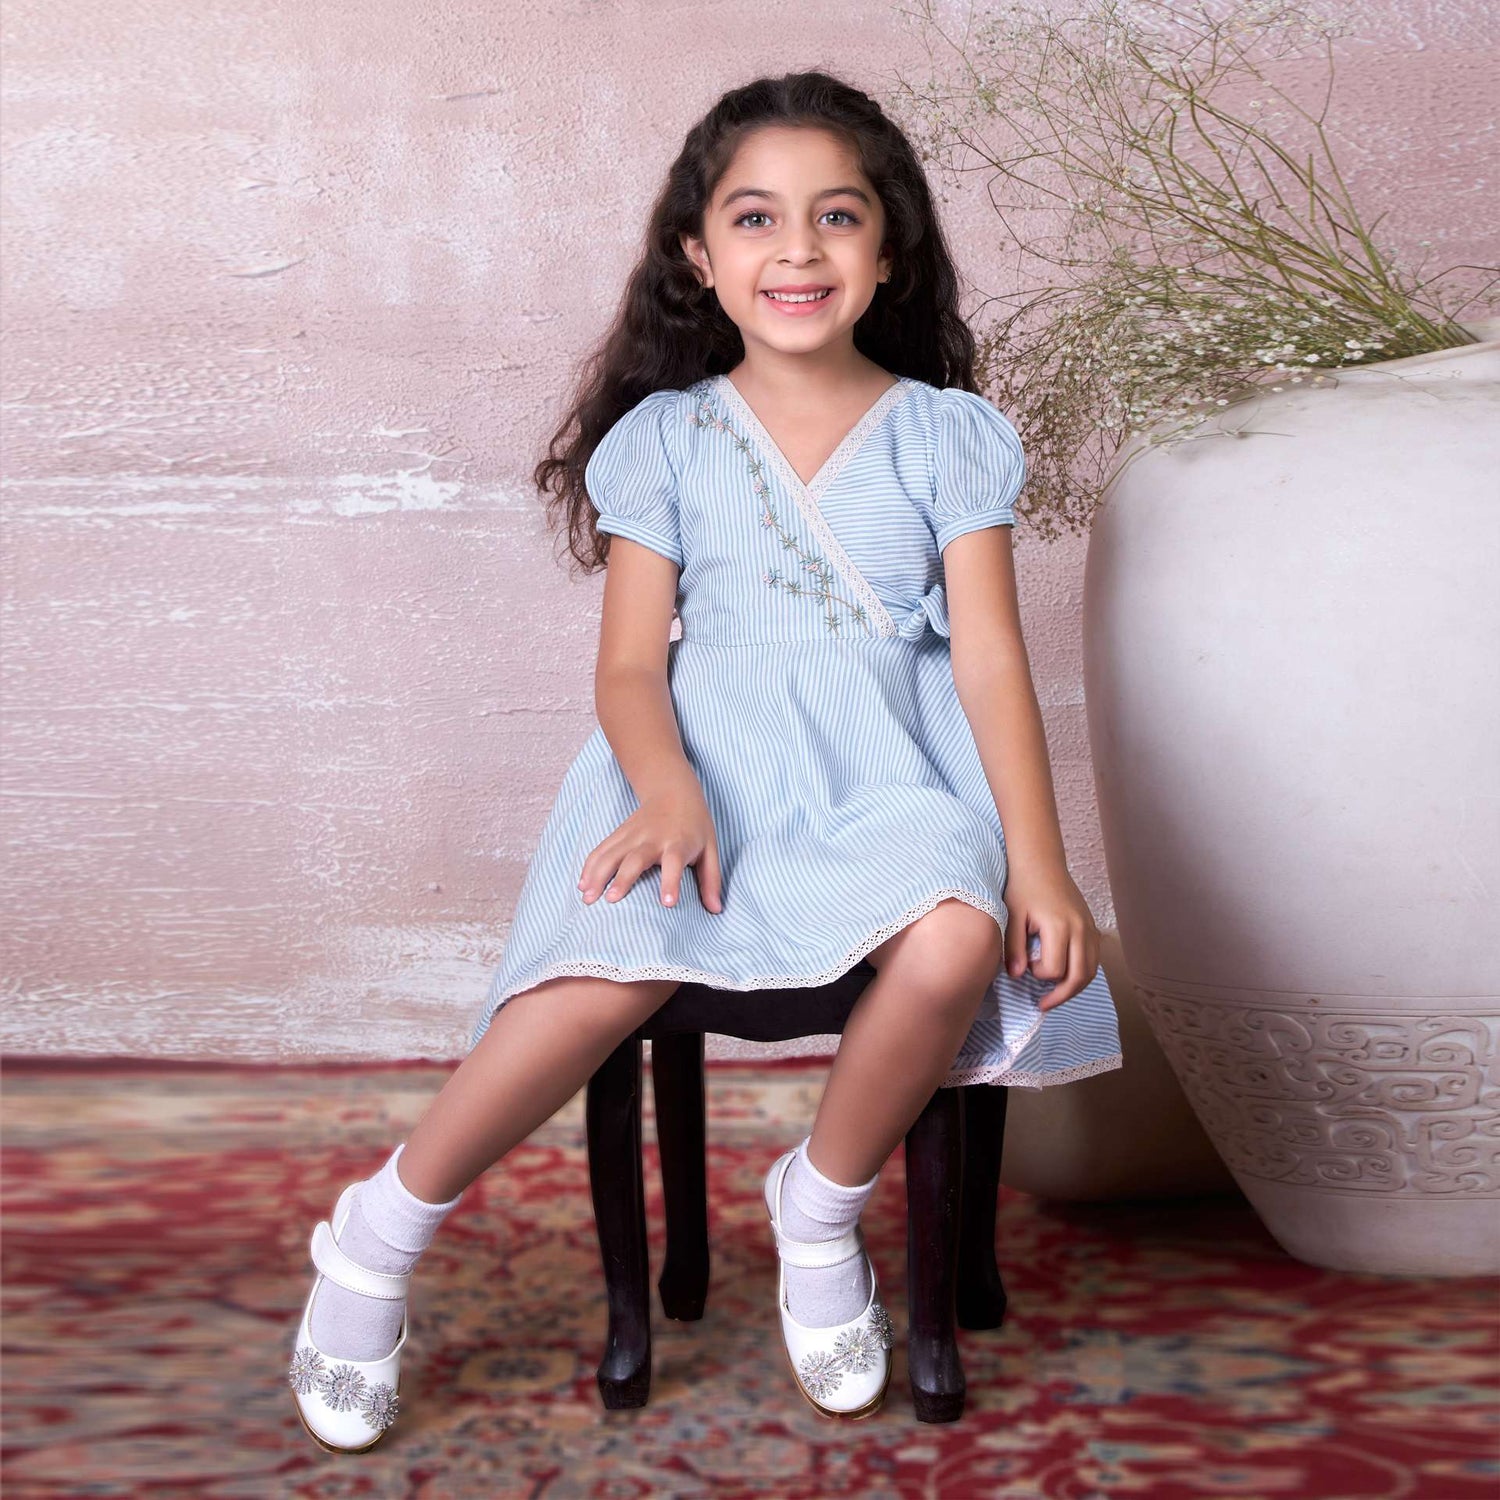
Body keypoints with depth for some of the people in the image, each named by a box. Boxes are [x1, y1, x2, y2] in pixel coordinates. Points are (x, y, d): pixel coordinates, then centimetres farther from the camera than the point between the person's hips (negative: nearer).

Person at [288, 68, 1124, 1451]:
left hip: (889, 768, 1)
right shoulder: (664, 438, 9)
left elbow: (990, 658, 3)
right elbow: (629, 665, 2)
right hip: (702, 761, -1)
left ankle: (823, 1209, -3)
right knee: (614, 972, -32)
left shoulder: (946, 435, 10)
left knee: (952, 946, -33)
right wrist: (671, 793, -21)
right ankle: (382, 1234, -8)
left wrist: (1037, 863, -10)